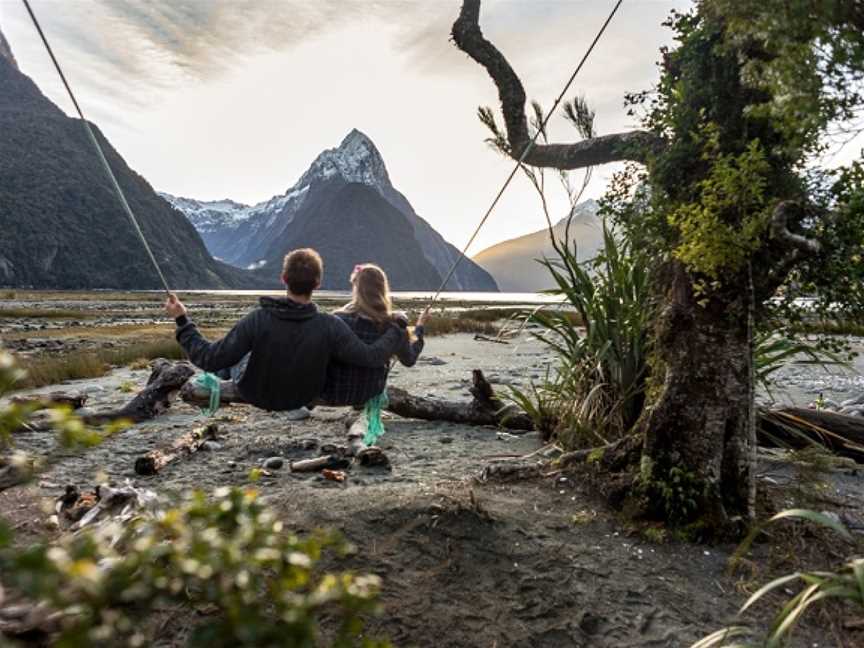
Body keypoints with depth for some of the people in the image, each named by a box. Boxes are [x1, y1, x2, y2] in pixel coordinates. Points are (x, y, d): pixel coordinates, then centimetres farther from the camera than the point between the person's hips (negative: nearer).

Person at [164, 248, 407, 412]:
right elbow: (371, 357, -24)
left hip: (255, 396, -1)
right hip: (304, 398, 1)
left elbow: (210, 359, -27)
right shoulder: (330, 327, -31)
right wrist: (397, 332, -8)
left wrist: (183, 320, -15)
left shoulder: (258, 319, -32)